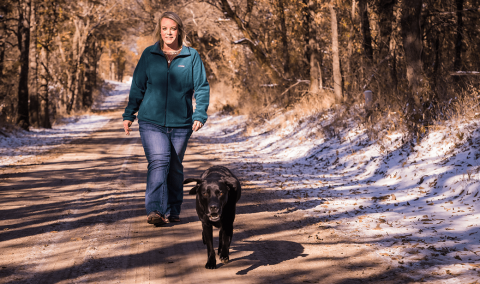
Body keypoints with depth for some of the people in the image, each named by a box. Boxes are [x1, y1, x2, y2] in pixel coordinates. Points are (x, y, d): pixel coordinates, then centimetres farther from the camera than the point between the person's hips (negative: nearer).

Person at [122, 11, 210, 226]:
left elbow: (202, 88, 2)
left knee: (175, 168, 11)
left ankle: (172, 211, 25)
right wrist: (128, 114, 8)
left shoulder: (191, 56, 2)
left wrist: (200, 115, -9)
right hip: (151, 122, -1)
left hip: (180, 124, 1)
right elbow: (137, 87, 10)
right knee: (158, 162, -19)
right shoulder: (149, 55, 4)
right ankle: (155, 211, -26)